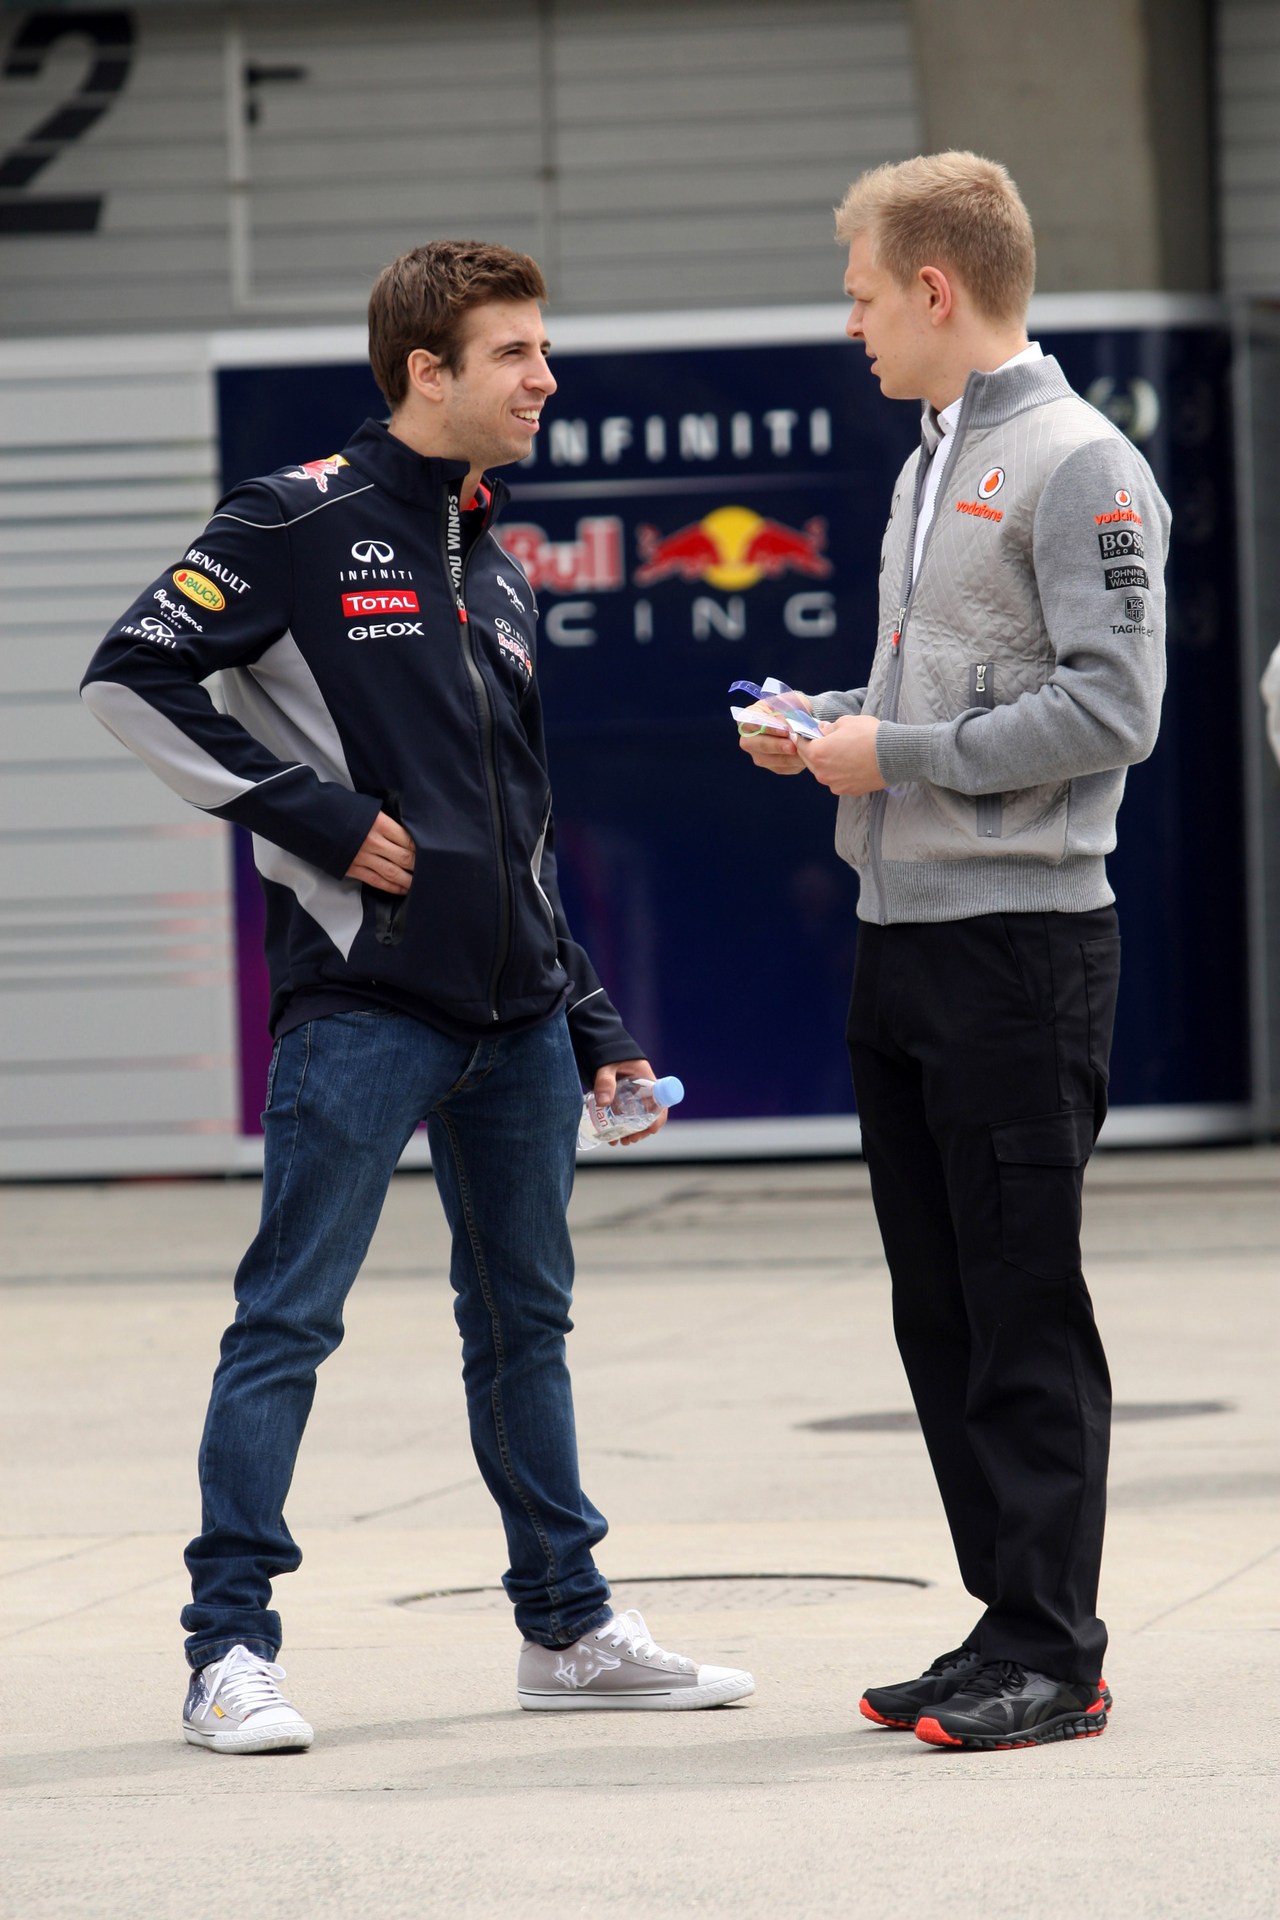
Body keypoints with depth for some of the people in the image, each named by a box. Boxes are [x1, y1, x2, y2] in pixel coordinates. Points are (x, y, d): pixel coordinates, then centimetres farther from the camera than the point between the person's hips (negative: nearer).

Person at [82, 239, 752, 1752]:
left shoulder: (496, 567, 17)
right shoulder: (302, 523, -5)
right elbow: (132, 677, -10)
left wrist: (588, 1017, 19)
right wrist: (315, 817, -12)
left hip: (515, 1009, 7)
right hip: (363, 1005, -7)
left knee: (525, 1321, 13)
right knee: (288, 1320, -5)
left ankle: (568, 1627, 22)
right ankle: (230, 1648, -2)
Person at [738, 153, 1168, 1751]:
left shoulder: (1078, 467, -10)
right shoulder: (931, 468, 18)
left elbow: (1109, 707, -17)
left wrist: (898, 755, -14)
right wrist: (825, 723, 10)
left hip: (1019, 938, -9)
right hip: (901, 941, 9)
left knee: (1025, 1313, -7)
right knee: (941, 1311, 10)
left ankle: (1054, 1652, -4)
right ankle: (1008, 1619, 16)